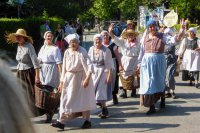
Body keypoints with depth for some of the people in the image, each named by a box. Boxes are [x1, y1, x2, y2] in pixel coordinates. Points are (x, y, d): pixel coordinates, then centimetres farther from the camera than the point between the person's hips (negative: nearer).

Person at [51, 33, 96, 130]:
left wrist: (87, 78, -37)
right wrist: (62, 81, 8)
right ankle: (61, 122, 8)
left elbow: (88, 65, -25)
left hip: (80, 78, -5)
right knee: (66, 100, 4)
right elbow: (64, 68, 8)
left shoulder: (82, 52, -15)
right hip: (69, 78, 5)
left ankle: (87, 121, 19)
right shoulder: (67, 52, 2)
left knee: (84, 99, 6)